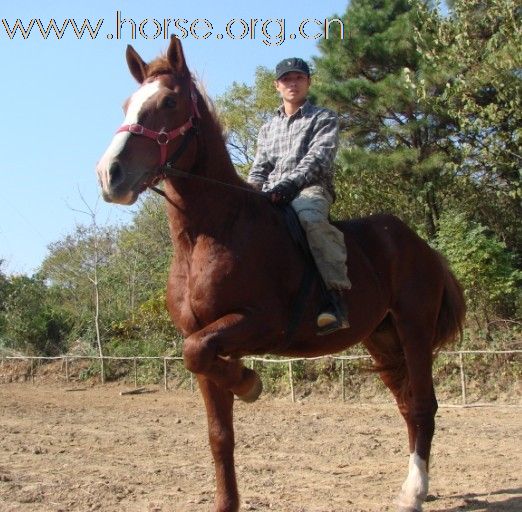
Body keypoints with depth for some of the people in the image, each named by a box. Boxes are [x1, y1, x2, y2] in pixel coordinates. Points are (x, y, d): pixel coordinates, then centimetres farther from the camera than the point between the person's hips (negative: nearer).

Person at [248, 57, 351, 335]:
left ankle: (335, 297, -45)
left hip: (311, 188, -6)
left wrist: (289, 183, -21)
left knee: (309, 216, -40)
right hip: (270, 197, 6)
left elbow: (318, 158, -5)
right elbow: (259, 167, 20)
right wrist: (250, 191, -4)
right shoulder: (268, 128, 29)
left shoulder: (324, 118, 13)